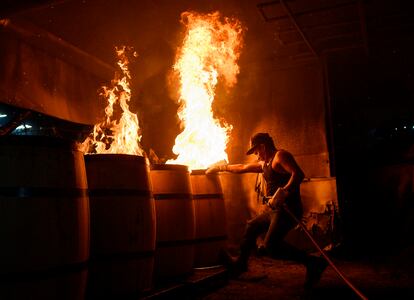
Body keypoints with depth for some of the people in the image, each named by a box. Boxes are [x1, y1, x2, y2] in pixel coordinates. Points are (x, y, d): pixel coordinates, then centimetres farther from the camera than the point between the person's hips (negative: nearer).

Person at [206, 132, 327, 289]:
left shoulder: (280, 155, -9)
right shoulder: (265, 163, 20)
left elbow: (298, 174, -23)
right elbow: (243, 168, 31)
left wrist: (282, 194, -32)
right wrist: (220, 168, 34)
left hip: (287, 208, -10)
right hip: (275, 210, 10)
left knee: (270, 245, -21)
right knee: (251, 226, 23)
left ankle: (313, 262, -13)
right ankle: (240, 264, 38)